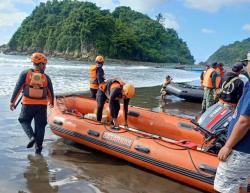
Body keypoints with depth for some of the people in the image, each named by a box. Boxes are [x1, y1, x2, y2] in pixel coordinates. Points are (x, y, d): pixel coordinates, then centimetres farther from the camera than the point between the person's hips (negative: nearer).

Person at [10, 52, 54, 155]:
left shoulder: (25, 73, -4)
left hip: (28, 104, -1)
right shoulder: (46, 77, 0)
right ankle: (38, 147, 15)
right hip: (42, 105, 1)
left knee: (24, 120, 21)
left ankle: (32, 136, -3)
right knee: (40, 125, 11)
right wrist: (51, 103, 26)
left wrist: (12, 101, 3)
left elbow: (18, 88, -6)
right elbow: (51, 92, 8)